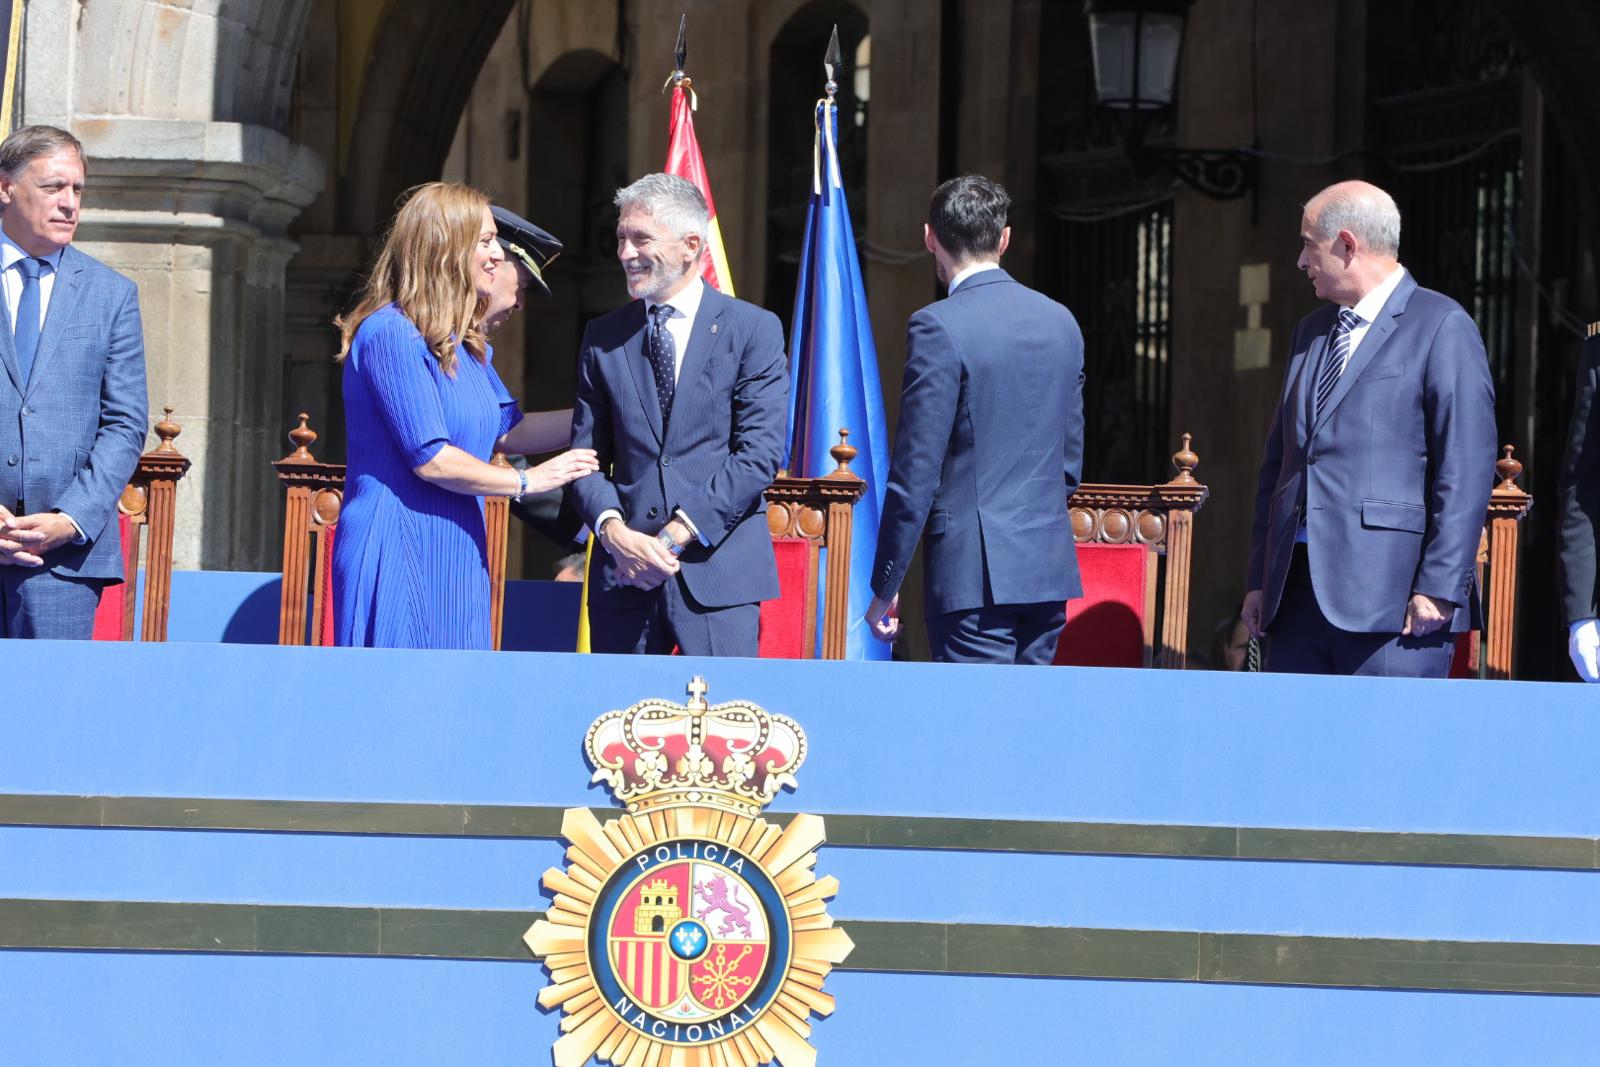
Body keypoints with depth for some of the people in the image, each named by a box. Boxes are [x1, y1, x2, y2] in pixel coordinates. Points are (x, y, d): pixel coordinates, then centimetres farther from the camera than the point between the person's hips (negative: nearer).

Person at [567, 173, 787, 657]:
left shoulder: (754, 330, 1)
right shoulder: (603, 339, 12)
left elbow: (760, 453, -6)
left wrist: (678, 535, -13)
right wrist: (613, 530, -11)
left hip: (719, 568, -3)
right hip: (623, 575, 3)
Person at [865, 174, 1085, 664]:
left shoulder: (938, 327, -11)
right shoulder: (1061, 322, 11)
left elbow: (916, 471, -12)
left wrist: (885, 587, -6)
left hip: (973, 570, -7)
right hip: (1051, 567, 7)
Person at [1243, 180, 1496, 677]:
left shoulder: (1441, 327, -2)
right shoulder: (1309, 332, 21)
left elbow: (1466, 468, -9)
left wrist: (1438, 587, -15)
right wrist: (1260, 578, 15)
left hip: (1392, 595, -7)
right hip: (1297, 595, 7)